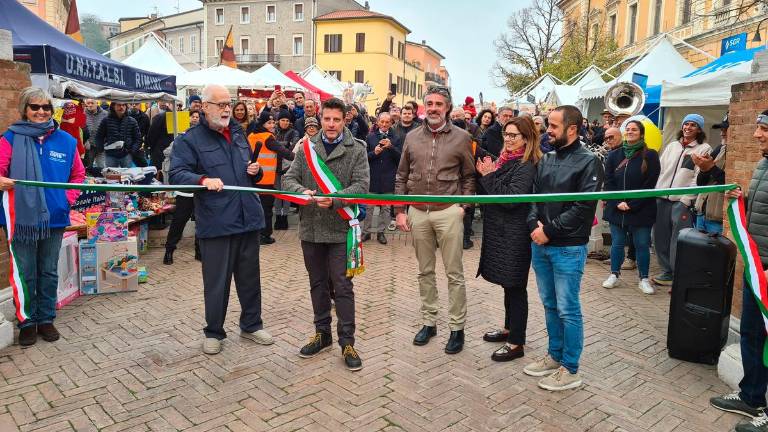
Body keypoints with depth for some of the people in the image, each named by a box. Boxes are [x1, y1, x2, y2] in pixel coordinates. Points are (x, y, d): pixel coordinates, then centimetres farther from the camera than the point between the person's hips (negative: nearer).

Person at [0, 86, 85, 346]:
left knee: (49, 273, 13)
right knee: (25, 274, 5)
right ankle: (26, 321, 22)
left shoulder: (65, 140, 5)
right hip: (21, 218, -2)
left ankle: (46, 319, 28)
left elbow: (78, 175, 15)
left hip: (54, 217, 3)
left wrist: (68, 198, 3)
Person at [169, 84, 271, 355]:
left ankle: (251, 325, 32)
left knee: (250, 277, 15)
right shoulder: (190, 140, -2)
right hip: (215, 224, -5)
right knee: (216, 281, 5)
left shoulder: (238, 134, 17)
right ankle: (214, 332, 24)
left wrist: (256, 171, 4)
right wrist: (203, 180, -32)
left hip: (248, 219, 6)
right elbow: (176, 174, -15)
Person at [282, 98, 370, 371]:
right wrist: (302, 191, -19)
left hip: (341, 228, -3)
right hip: (311, 228, 4)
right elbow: (289, 178, 4)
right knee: (318, 284, 15)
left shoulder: (357, 150, -1)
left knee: (342, 286, 1)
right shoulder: (306, 147, 8)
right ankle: (322, 334, 30)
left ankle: (347, 342, 13)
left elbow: (361, 185, -10)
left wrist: (335, 200, -26)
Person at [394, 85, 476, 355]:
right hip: (418, 212, 3)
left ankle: (457, 328, 15)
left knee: (454, 274, 3)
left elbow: (469, 176, 4)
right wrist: (400, 211, 6)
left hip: (448, 212, -3)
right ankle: (429, 322, 27)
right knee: (425, 272, 13)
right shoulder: (412, 137, 7)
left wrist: (463, 206, -7)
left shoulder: (461, 137, -1)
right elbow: (401, 177, 10)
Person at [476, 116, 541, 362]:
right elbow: (490, 193, 13)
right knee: (508, 284, 18)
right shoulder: (505, 160, 13)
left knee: (515, 286, -1)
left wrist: (489, 176, -16)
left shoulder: (526, 166, -14)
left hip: (514, 235, -9)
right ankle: (509, 329, 33)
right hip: (500, 231, 9)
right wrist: (485, 174, -3)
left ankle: (516, 343, 9)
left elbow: (510, 198, -24)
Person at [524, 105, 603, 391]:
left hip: (568, 248, -6)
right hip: (540, 244, 6)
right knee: (550, 305, 16)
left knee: (568, 309, 1)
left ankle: (570, 370, 14)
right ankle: (555, 356, 32)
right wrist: (534, 224, -8)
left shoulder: (588, 162, -8)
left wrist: (549, 230, -15)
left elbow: (583, 206, -15)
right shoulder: (546, 159, 11)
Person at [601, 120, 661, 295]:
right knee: (617, 243, 10)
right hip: (616, 209, 3)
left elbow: (650, 184, -8)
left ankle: (643, 278, 17)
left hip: (641, 210, -2)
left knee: (642, 245, 5)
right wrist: (617, 203, -10)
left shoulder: (650, 156, -2)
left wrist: (632, 205, -13)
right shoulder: (614, 155, 7)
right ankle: (614, 274, 22)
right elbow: (608, 181, 3)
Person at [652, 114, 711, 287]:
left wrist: (686, 200, -14)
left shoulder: (704, 149, 0)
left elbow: (699, 178, -8)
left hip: (682, 201, -5)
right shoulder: (672, 146, 16)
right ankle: (667, 272, 24)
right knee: (660, 238, 10)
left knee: (678, 242, -5)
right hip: (661, 199, 6)